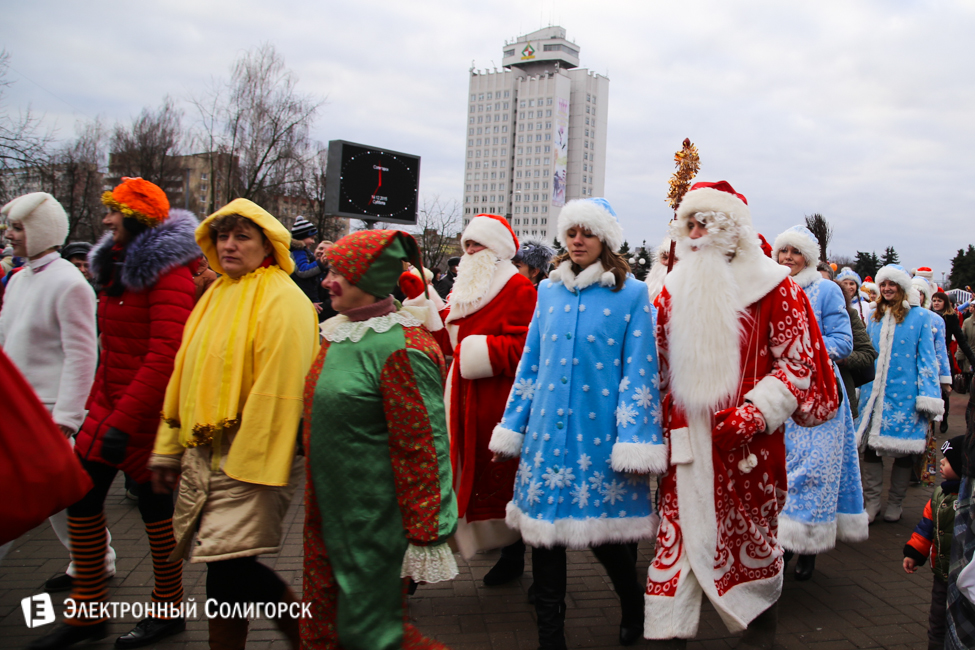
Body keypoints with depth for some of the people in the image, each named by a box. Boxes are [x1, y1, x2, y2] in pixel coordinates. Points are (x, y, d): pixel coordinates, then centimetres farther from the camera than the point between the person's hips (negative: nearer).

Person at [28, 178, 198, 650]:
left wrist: (124, 420, -25)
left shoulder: (167, 273, -16)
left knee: (155, 504, 4)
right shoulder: (115, 266, 12)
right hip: (109, 400, 8)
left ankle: (168, 610, 23)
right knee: (82, 496, 9)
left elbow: (165, 354, -24)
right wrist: (97, 401, 17)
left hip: (147, 411, -8)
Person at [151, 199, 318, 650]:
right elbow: (185, 374, 19)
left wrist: (257, 463, -20)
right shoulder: (217, 296, 15)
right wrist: (169, 449, 19)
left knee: (229, 563, -9)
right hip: (205, 452, 8)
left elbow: (278, 388, -18)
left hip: (251, 456, -7)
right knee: (221, 563, 12)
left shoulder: (282, 300, -11)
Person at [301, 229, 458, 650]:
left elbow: (422, 447, -22)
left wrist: (425, 534, -20)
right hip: (327, 513, 9)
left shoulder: (402, 349, -20)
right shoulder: (339, 334, 8)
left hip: (372, 519, -9)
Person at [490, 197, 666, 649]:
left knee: (604, 534, 5)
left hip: (600, 434, -4)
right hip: (548, 431, 4)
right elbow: (530, 364, 13)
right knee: (544, 529, 6)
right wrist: (512, 427, 12)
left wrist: (635, 443, -11)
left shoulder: (632, 294, -2)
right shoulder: (549, 290, 10)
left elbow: (639, 373, -6)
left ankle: (632, 608, 37)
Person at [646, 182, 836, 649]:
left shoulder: (774, 289, -5)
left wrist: (751, 415, -17)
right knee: (677, 540, 5)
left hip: (748, 445, -3)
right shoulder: (674, 290, 10)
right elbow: (659, 367, 16)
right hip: (685, 442, 3)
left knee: (752, 541, 13)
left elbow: (799, 363, -7)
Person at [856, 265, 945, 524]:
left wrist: (927, 396, -10)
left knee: (903, 449, 5)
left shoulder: (918, 317, -2)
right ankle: (872, 501, 13)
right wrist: (863, 389, 12)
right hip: (875, 393, 3)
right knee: (871, 445, 3)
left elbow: (926, 358, -4)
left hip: (905, 392, -3)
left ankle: (895, 503, 20)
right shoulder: (874, 317, 11)